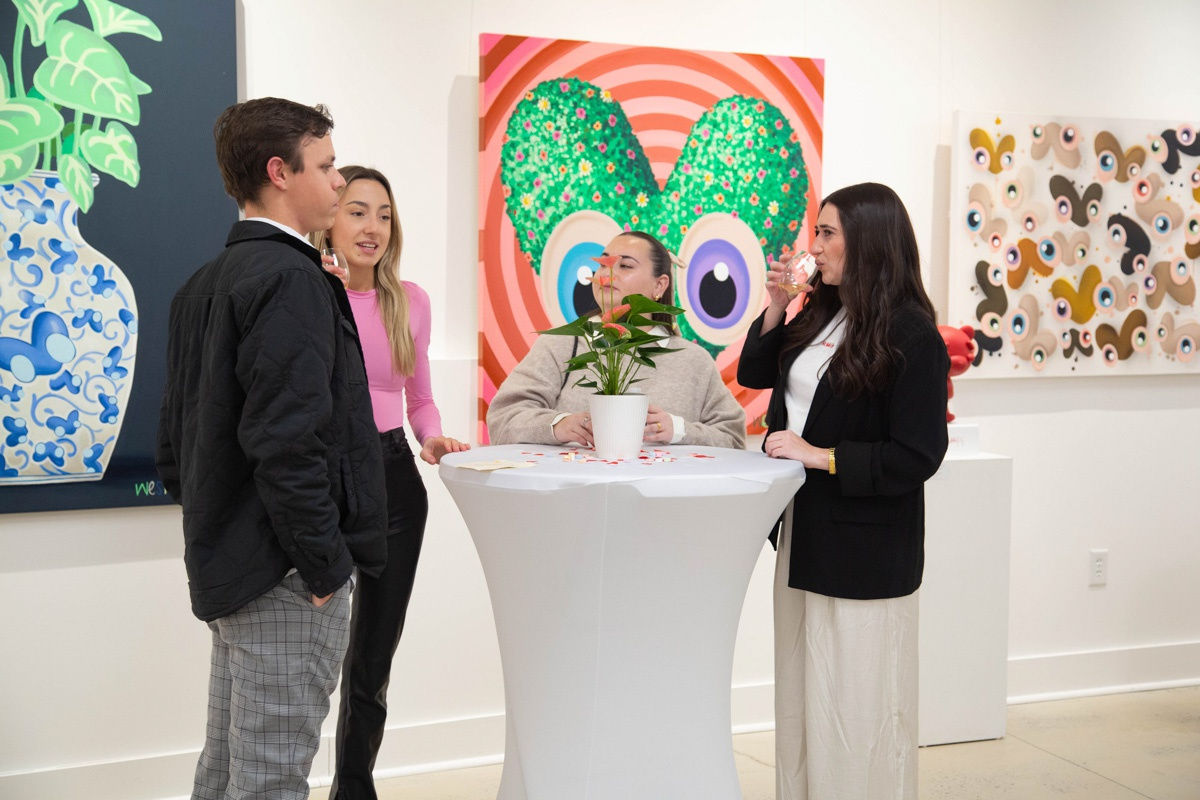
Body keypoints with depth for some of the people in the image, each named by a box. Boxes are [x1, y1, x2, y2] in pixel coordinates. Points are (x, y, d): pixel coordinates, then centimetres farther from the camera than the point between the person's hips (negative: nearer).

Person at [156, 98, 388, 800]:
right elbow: (287, 442, -24)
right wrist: (325, 567, -18)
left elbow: (175, 441, 17)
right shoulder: (290, 278, -16)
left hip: (226, 570, 10)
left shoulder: (204, 285, 13)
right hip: (287, 582, -10)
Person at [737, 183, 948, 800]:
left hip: (865, 551, -8)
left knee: (857, 706, 2)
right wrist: (775, 309, 4)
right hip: (804, 536, 8)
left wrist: (822, 457, -19)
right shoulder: (820, 317, 7)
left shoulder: (911, 337, -16)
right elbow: (754, 375, 19)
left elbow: (916, 458, -18)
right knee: (802, 696, 18)